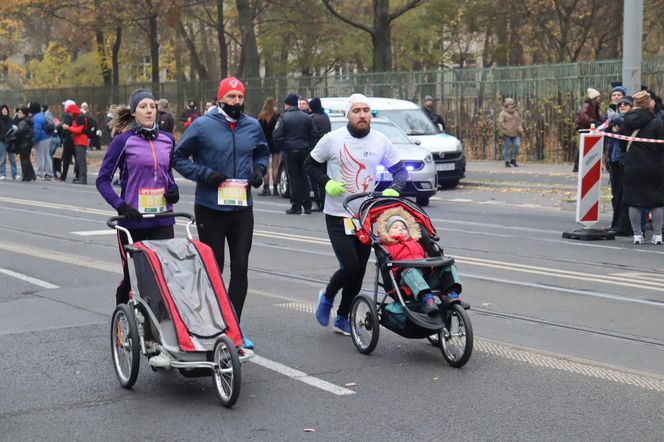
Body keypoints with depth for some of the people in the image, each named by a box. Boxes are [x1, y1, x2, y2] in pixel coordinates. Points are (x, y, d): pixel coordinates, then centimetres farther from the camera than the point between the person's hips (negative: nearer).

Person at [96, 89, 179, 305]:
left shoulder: (167, 139, 8)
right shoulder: (123, 141, -5)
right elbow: (103, 180, -4)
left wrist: (173, 189, 4)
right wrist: (120, 205, -18)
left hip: (162, 218, 3)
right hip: (133, 219, -3)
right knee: (131, 275, 8)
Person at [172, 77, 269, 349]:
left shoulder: (253, 126, 6)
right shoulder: (202, 126, -7)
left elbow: (262, 153, 23)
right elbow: (179, 157, -1)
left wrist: (259, 170, 2)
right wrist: (206, 174, -14)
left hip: (242, 207, 3)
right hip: (210, 207, -3)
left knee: (240, 266, 1)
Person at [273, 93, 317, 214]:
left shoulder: (284, 117, -9)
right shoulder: (306, 117, 5)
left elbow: (277, 136, -12)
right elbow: (313, 134, 6)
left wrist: (282, 148, 3)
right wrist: (308, 146, 13)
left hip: (291, 151, -4)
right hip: (304, 151, 4)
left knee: (294, 179, 0)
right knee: (304, 178, 13)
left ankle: (296, 206, 0)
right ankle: (307, 206, 13)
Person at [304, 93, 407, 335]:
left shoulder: (381, 141, 0)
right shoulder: (332, 139, -8)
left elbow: (400, 170, 9)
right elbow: (310, 164, 4)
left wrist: (394, 189, -12)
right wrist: (327, 182, -12)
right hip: (337, 215, -3)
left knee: (359, 271, 6)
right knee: (350, 267, -14)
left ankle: (342, 318, 24)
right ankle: (327, 296, 17)